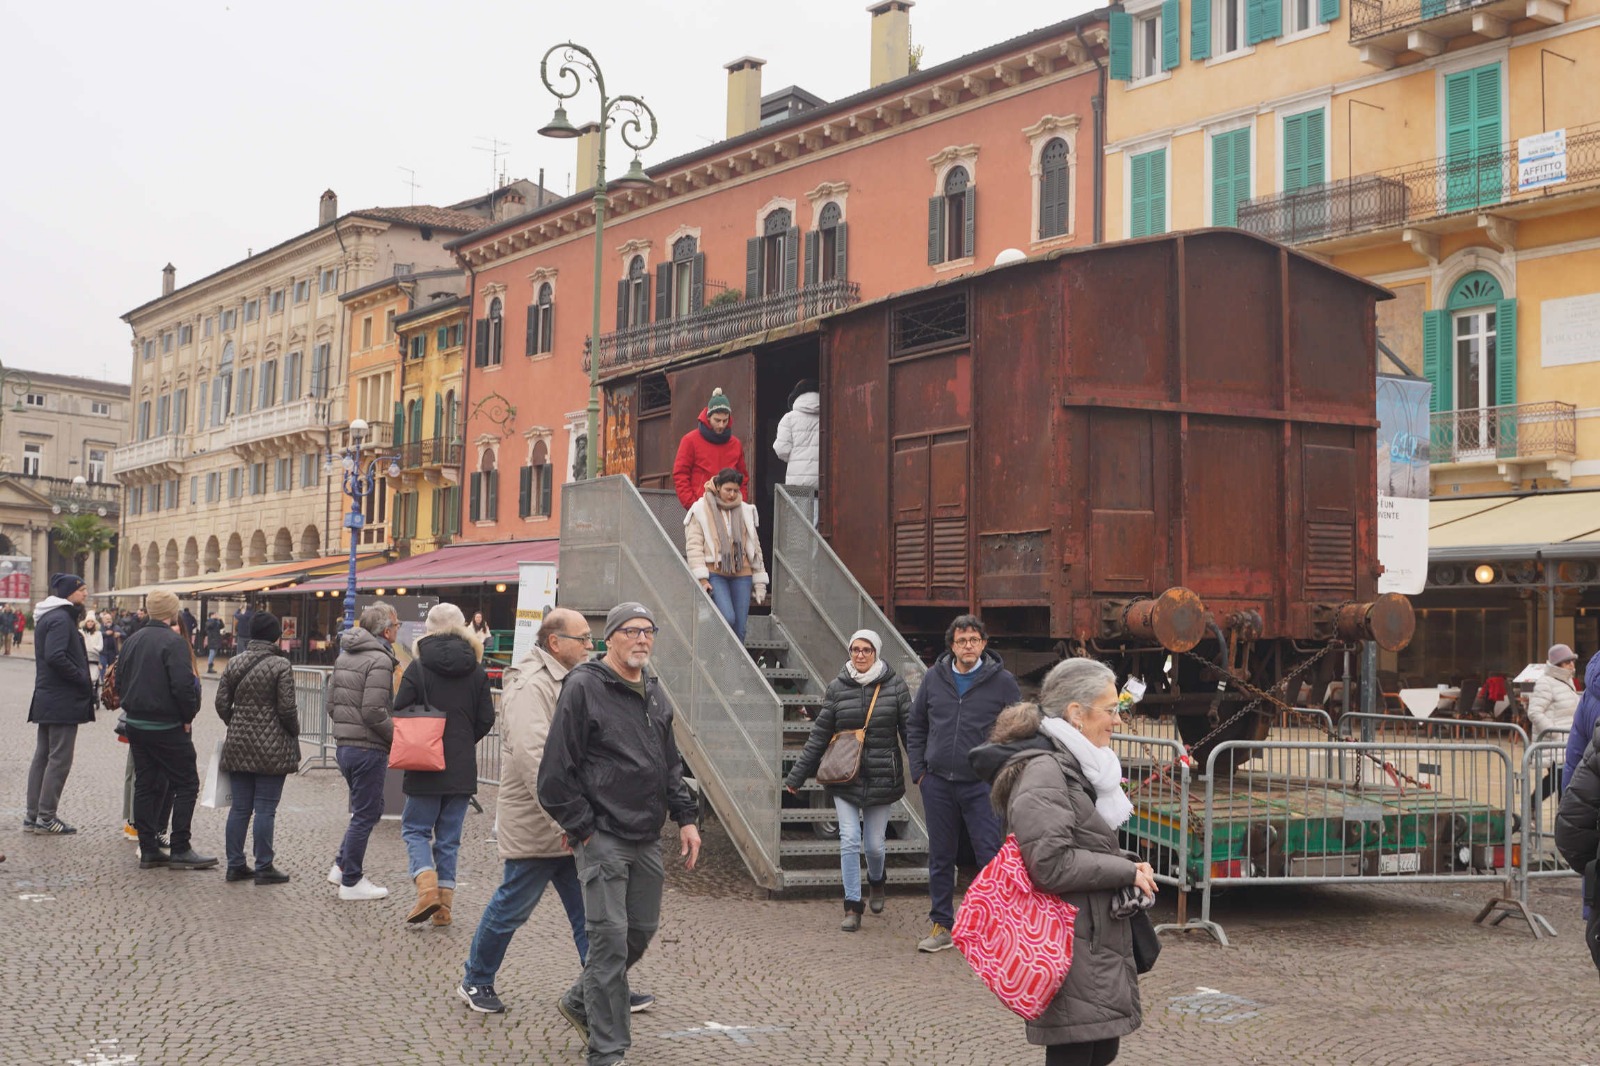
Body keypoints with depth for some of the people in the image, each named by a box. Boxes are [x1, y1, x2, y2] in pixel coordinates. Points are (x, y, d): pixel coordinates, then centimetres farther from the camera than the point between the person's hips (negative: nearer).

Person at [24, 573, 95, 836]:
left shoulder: (47, 617, 16)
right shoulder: (61, 619, -16)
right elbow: (56, 656, -27)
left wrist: (81, 679, 10)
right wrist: (83, 679, -18)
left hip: (46, 700, 10)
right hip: (63, 700, -10)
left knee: (42, 756, 12)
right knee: (59, 758, -4)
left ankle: (32, 816, 17)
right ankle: (46, 817, -1)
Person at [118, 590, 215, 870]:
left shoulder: (133, 640, 10)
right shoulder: (173, 642, -15)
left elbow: (119, 681, 15)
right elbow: (183, 685, -22)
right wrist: (188, 716, -9)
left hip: (135, 724, 8)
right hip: (167, 727, -8)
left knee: (145, 785, 12)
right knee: (186, 784, 0)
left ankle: (148, 850, 14)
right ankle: (181, 850, -2)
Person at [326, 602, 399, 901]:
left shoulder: (344, 655, 12)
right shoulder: (379, 660, -16)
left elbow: (331, 703, 16)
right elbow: (374, 711, -22)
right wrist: (398, 737, -11)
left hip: (344, 745, 9)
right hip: (368, 749, -9)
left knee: (368, 809, 21)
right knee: (365, 814, 1)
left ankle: (342, 866, 22)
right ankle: (351, 881, 6)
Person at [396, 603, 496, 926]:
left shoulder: (418, 667, -7)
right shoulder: (476, 671, 2)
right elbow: (486, 719, 3)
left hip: (425, 766, -3)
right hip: (462, 768, 3)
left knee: (415, 828, 8)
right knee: (449, 837, 10)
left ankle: (427, 888, -12)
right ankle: (444, 904, 9)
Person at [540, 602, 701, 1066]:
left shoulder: (653, 693, 14)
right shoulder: (583, 687, -10)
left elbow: (671, 763, 22)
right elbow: (556, 771, -12)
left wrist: (686, 817, 12)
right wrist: (582, 830, -11)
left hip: (647, 838, 8)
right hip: (603, 837, -8)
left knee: (642, 931, 14)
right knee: (610, 940, -7)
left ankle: (580, 1002, 37)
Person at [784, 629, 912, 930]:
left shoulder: (895, 685, -1)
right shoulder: (838, 687, 1)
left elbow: (910, 730, 1)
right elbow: (819, 735, 4)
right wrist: (797, 776, 4)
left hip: (881, 778, -1)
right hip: (845, 778, 1)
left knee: (875, 843, 6)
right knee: (849, 840, -7)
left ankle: (877, 880, 40)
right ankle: (852, 907, 3)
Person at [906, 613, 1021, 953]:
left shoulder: (1002, 681, -3)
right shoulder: (934, 678, 5)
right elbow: (915, 726, 15)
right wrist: (918, 769, 8)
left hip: (982, 785, -3)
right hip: (938, 784, 3)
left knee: (991, 856, -5)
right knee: (940, 858, 11)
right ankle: (941, 925, 21)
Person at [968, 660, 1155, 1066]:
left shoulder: (1073, 764, 15)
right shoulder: (1041, 772, -17)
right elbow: (1052, 865, -25)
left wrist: (1128, 869, 7)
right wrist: (1128, 871, -14)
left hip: (1098, 944, 10)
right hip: (1072, 951, -10)